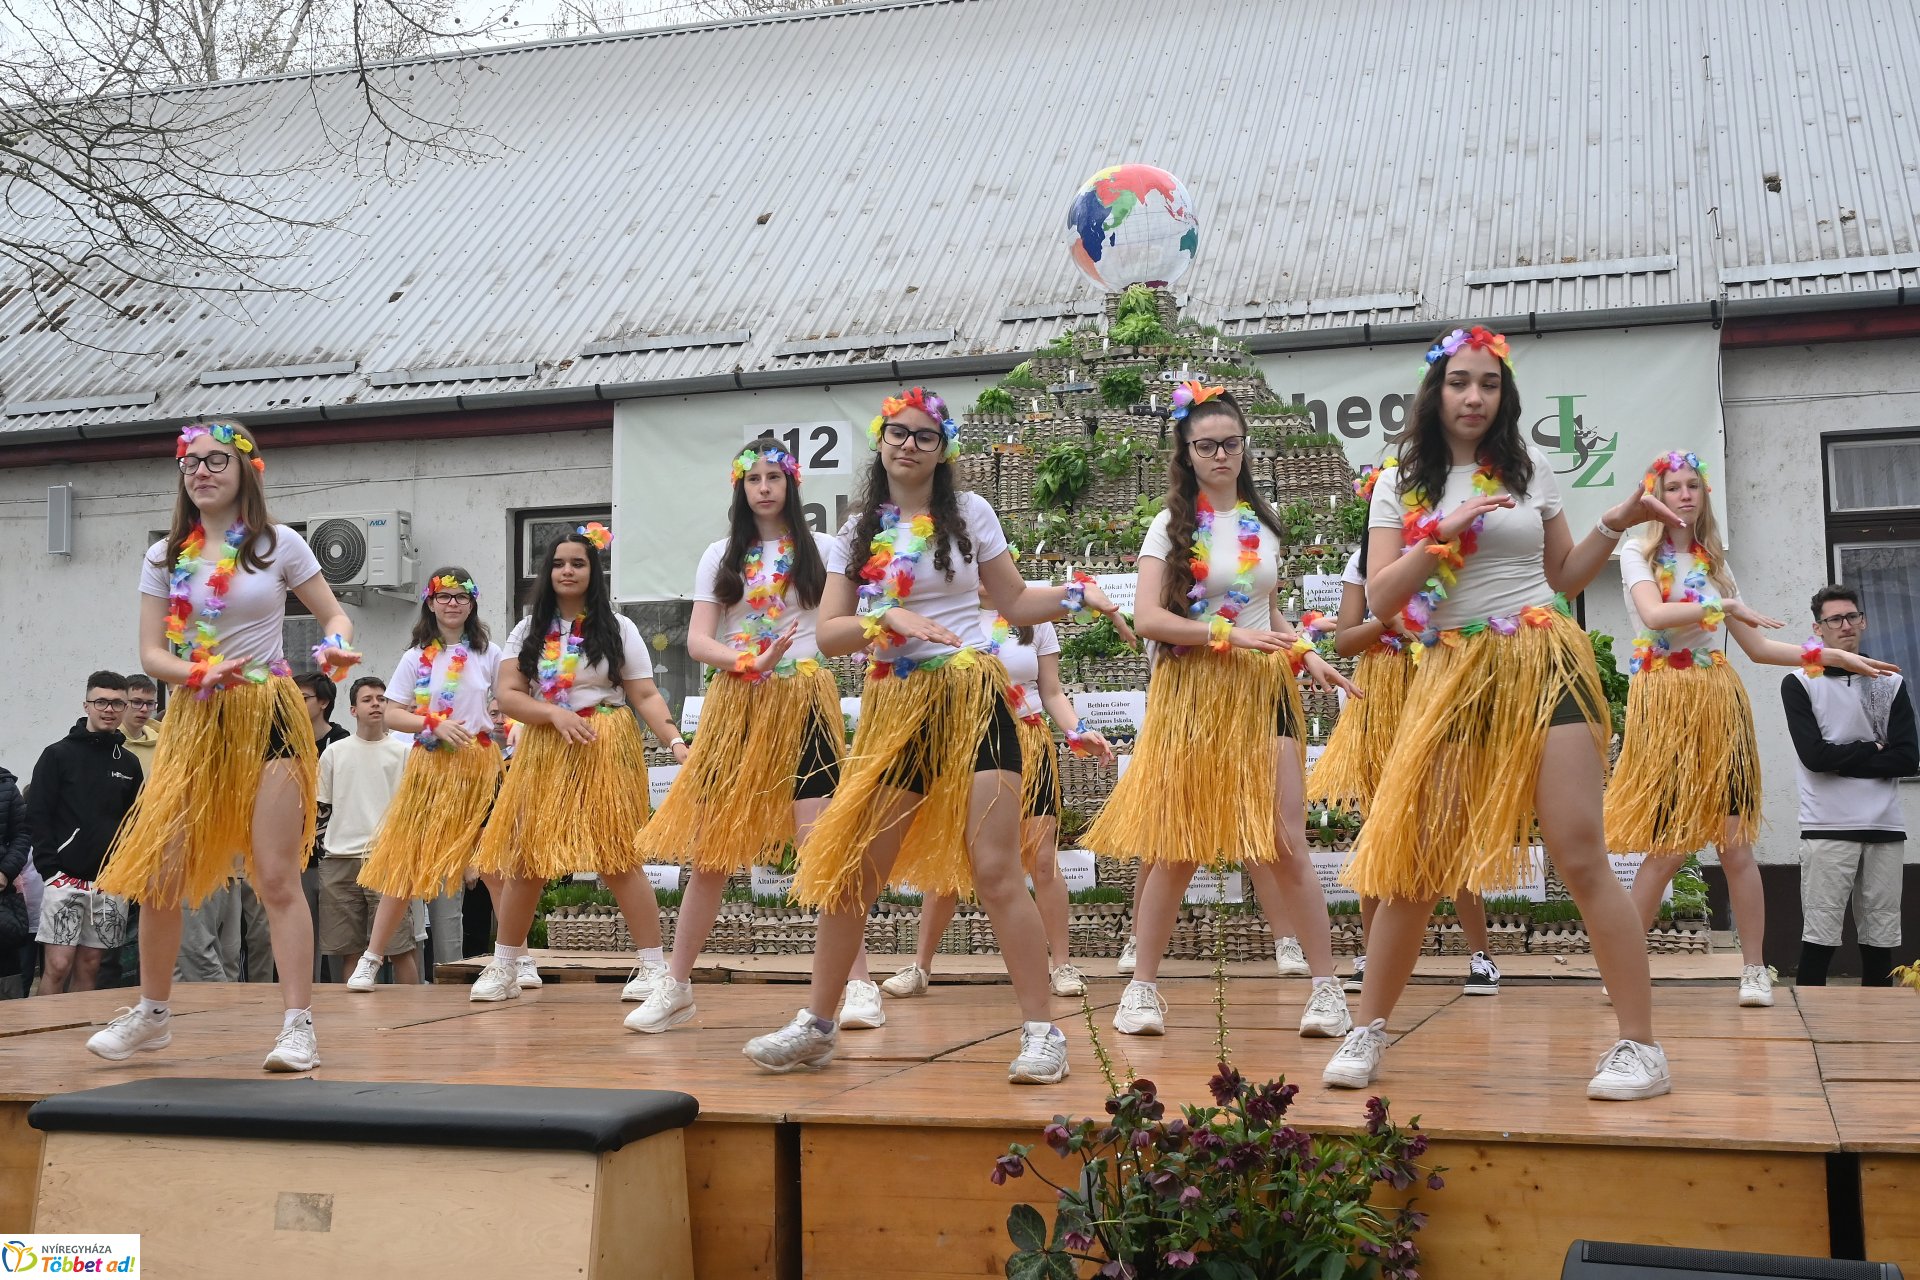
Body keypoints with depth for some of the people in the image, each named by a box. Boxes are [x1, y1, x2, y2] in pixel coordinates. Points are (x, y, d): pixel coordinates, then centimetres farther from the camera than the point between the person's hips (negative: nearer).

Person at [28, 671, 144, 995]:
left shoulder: (128, 762, 11)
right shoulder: (58, 755, 0)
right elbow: (37, 816, -4)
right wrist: (51, 869, -12)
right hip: (66, 878, -3)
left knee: (89, 966, 8)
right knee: (58, 965, -7)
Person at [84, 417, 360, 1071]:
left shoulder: (278, 545, 1)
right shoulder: (165, 557, 9)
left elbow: (335, 615, 5)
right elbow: (151, 653, 4)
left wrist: (335, 647, -18)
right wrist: (199, 674, -16)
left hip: (267, 717, -3)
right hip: (193, 721, 3)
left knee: (277, 878, -7)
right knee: (158, 874, 3)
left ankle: (298, 1026, -3)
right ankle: (152, 1013, 23)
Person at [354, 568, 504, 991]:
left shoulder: (489, 654, 6)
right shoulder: (415, 658, 5)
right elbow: (391, 715, 2)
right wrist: (434, 724, -13)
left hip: (479, 766, 0)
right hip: (429, 766, 0)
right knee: (407, 860, 0)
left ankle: (519, 957, 7)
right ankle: (371, 959, 8)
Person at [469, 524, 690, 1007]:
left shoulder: (617, 629, 4)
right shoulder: (528, 631, 11)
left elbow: (646, 696, -2)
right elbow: (507, 694, 1)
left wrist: (676, 741, -17)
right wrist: (556, 714, -15)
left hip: (606, 750, -3)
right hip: (543, 750, 3)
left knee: (618, 858, -10)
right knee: (523, 858, 5)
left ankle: (653, 967, -5)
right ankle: (503, 969, 18)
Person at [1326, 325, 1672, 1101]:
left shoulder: (1529, 470, 9)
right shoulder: (1402, 486, 7)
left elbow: (1563, 577, 18)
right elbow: (1381, 601, -3)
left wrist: (1616, 525, 4)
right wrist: (1440, 533, -14)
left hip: (1543, 666, -1)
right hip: (1452, 678, 1)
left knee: (1579, 856, -8)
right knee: (1410, 861, 1)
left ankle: (1641, 1046, -1)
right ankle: (1368, 1032, 15)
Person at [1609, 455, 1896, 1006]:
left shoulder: (1714, 562, 16)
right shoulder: (1638, 553, 2)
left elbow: (1757, 646, 16)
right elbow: (1654, 615, -18)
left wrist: (1833, 655, 11)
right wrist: (1724, 606, -15)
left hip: (1719, 705, 4)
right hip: (1665, 705, -4)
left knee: (1735, 842, -1)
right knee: (1667, 847, -6)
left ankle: (1755, 970, 7)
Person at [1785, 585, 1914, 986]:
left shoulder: (1891, 684, 11)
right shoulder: (1799, 684, 3)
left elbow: (1908, 759, 0)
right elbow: (1814, 756, -10)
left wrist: (1842, 758, -5)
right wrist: (1872, 750, 0)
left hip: (1885, 828, 3)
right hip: (1827, 828, -3)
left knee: (1881, 938, 5)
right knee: (1819, 936, -6)